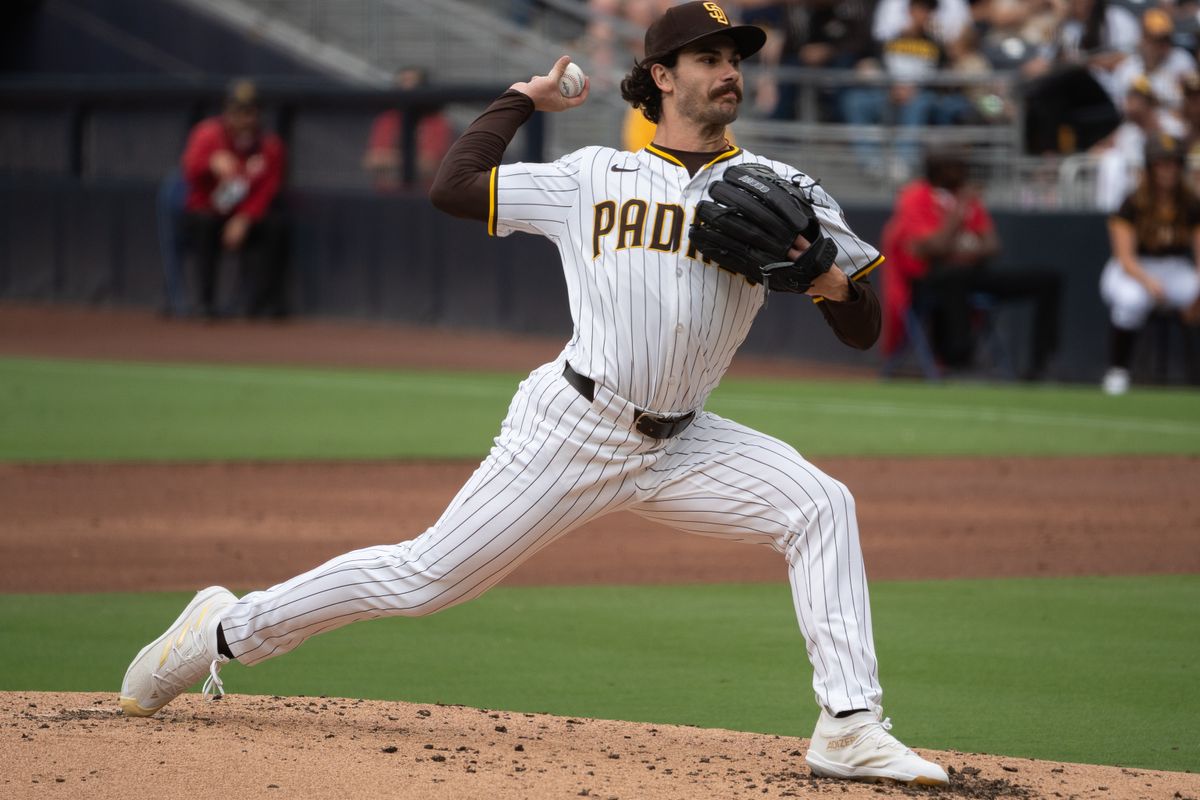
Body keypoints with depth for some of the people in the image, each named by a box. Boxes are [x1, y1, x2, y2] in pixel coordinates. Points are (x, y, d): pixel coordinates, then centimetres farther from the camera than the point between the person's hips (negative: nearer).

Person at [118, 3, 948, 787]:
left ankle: (850, 730, -20)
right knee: (427, 577, -2)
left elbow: (864, 330, 2)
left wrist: (827, 279, -20)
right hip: (572, 428, -2)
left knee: (820, 506, -19)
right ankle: (227, 630, 16)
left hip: (679, 445, 2)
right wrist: (523, 98, 11)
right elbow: (454, 186, 0)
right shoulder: (594, 176, 4)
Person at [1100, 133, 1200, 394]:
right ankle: (1116, 371, -22)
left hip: (1176, 272, 3)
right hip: (1132, 273, -3)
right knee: (1131, 300, -39)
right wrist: (1149, 282, -37)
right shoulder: (1133, 205, -10)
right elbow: (1125, 258, -16)